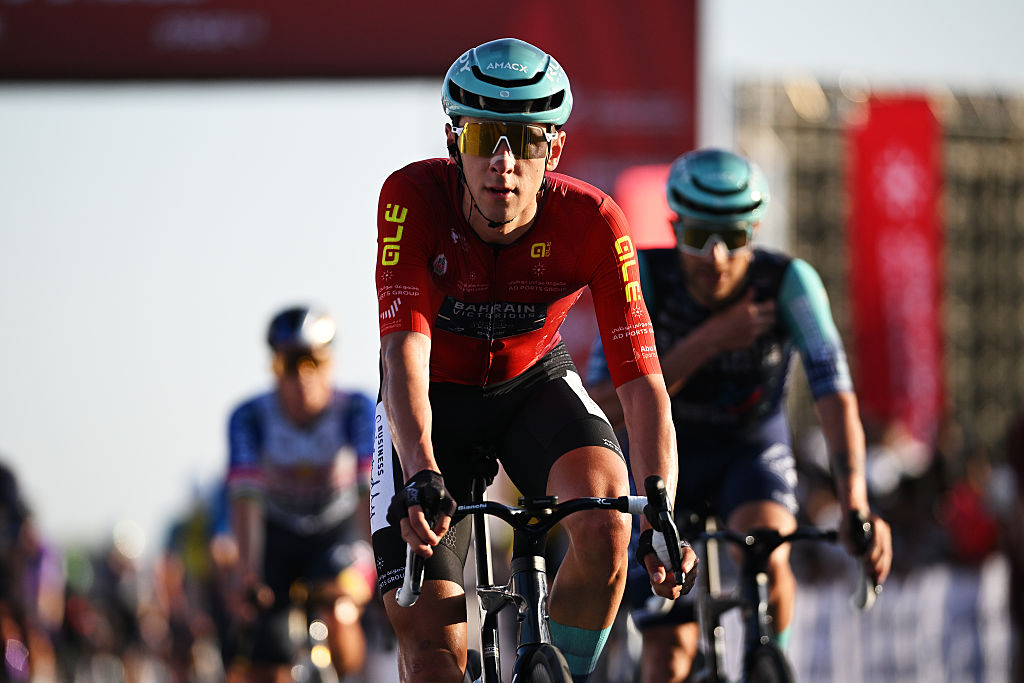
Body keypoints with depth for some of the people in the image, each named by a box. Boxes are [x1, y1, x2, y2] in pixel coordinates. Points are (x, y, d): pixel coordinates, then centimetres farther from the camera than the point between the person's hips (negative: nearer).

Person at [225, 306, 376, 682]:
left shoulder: (356, 409, -25)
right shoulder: (251, 417, -24)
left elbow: (372, 488, -34)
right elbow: (245, 496, -32)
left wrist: (380, 563, -48)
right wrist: (246, 574, -45)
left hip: (339, 532, -1)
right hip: (278, 536, 1)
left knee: (338, 613, -31)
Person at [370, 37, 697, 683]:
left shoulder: (591, 220, -27)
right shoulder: (413, 197, -29)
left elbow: (642, 381, -28)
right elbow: (405, 349, -37)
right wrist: (421, 477, -53)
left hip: (534, 384, 1)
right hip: (435, 396, -1)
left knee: (606, 527, -31)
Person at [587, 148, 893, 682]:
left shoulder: (789, 282, -25)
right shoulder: (643, 275, -25)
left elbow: (836, 398, -32)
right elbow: (605, 408, -30)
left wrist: (856, 507, -48)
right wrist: (707, 342, -38)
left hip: (753, 452, 0)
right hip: (666, 453, 0)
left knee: (768, 559, -33)